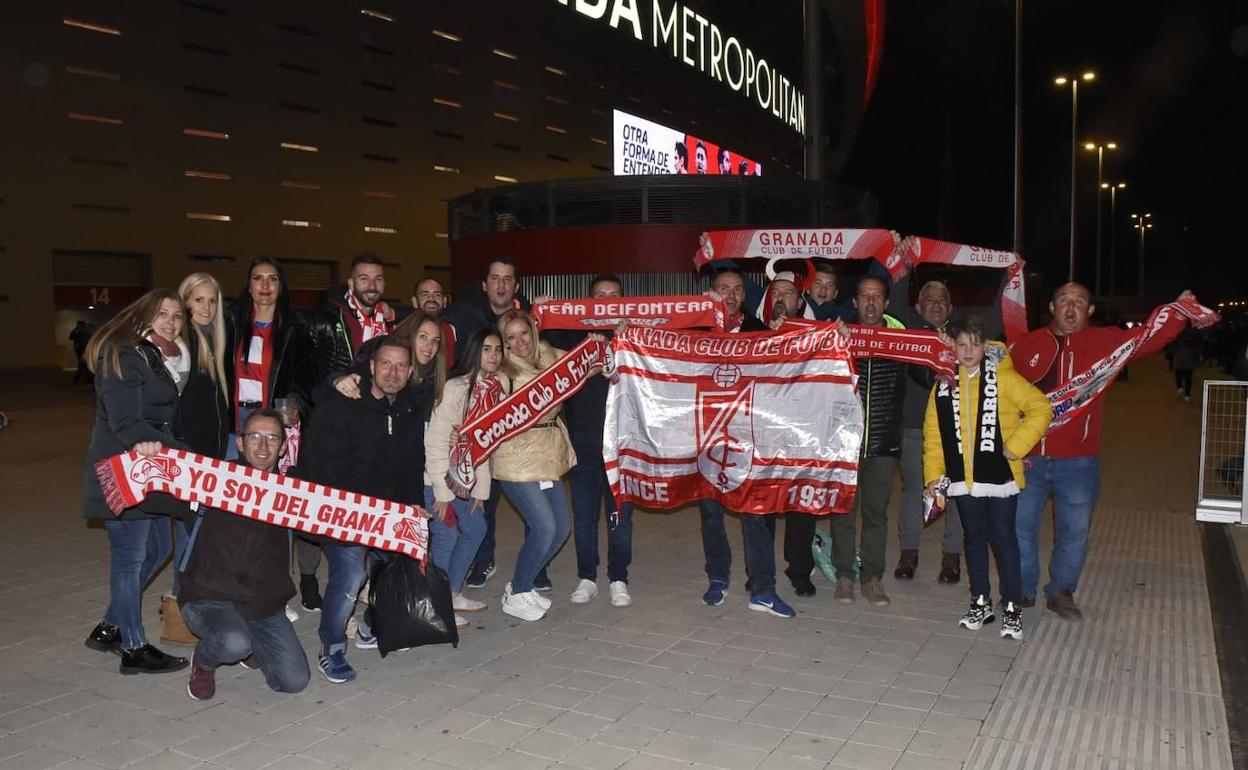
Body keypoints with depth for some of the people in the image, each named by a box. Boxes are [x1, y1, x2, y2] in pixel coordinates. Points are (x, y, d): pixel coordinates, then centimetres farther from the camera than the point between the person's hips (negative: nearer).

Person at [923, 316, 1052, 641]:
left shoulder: (1003, 378, -7)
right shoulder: (944, 384, 4)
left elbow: (1041, 408, -9)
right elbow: (933, 433, 6)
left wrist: (1016, 445, -13)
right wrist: (933, 474, 1)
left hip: (999, 475, -3)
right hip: (963, 478, 4)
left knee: (1003, 539, 4)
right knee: (974, 539, 14)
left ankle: (1012, 608, 16)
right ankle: (980, 603, 27)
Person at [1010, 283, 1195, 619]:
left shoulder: (1105, 342, 1)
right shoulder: (1027, 344, 1)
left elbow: (1148, 339, -13)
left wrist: (1177, 314, -31)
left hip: (1078, 462, 0)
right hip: (1027, 459, 0)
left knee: (1074, 531, 10)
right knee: (1021, 525, 9)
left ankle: (1061, 592, 29)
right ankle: (1023, 589, 27)